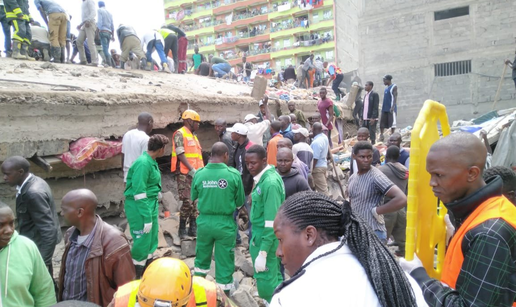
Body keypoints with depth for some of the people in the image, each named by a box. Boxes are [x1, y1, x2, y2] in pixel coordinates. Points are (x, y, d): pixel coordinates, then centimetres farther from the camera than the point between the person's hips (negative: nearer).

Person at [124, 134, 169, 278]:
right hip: (139, 206, -9)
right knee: (142, 241, -1)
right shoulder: (143, 163, -21)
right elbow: (139, 193, -23)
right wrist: (147, 218, -20)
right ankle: (136, 275, 14)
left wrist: (152, 212, 17)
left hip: (151, 203, 9)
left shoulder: (152, 162, 7)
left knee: (151, 240, 17)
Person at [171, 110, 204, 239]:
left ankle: (193, 228, 16)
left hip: (197, 174, 8)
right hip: (185, 174, -8)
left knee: (196, 202, 8)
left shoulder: (193, 136, 21)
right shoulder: (180, 134, -4)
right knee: (188, 202, -8)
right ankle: (182, 229, 5)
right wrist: (192, 170, -19)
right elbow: (180, 154, -13)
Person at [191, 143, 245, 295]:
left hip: (204, 221, 3)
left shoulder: (199, 173, -9)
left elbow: (193, 198, 5)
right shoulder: (234, 174, -14)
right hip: (225, 223, -2)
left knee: (202, 258, 24)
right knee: (225, 262, 11)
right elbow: (240, 202, -4)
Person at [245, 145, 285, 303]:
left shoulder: (270, 183, -23)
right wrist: (256, 242, 15)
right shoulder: (264, 177, 5)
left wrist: (263, 253, -22)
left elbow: (272, 223, -24)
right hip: (261, 234, 9)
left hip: (267, 238, -9)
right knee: (274, 277, 20)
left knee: (266, 282, 3)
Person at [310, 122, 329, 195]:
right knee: (323, 186, 18)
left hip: (318, 167, -9)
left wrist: (311, 170, -17)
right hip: (324, 164, 9)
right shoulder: (325, 137, 3)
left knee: (322, 189, -2)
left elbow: (315, 158, -23)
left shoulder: (316, 142, -24)